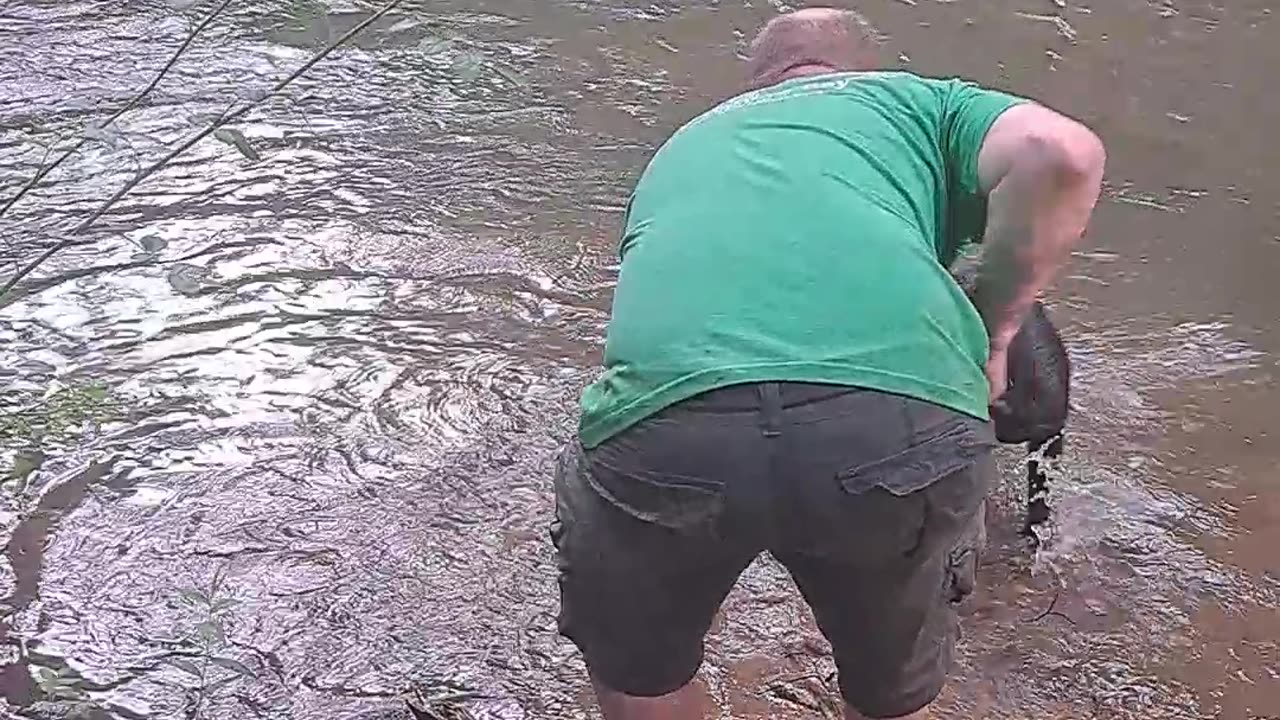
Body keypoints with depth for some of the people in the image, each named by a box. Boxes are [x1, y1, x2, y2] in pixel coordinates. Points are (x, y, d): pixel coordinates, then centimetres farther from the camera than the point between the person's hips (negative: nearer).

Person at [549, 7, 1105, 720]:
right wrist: (994, 326, 20)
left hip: (667, 414, 2)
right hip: (902, 413, -1)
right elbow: (1063, 153, 8)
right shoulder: (916, 99, 30)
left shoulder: (686, 144, 39)